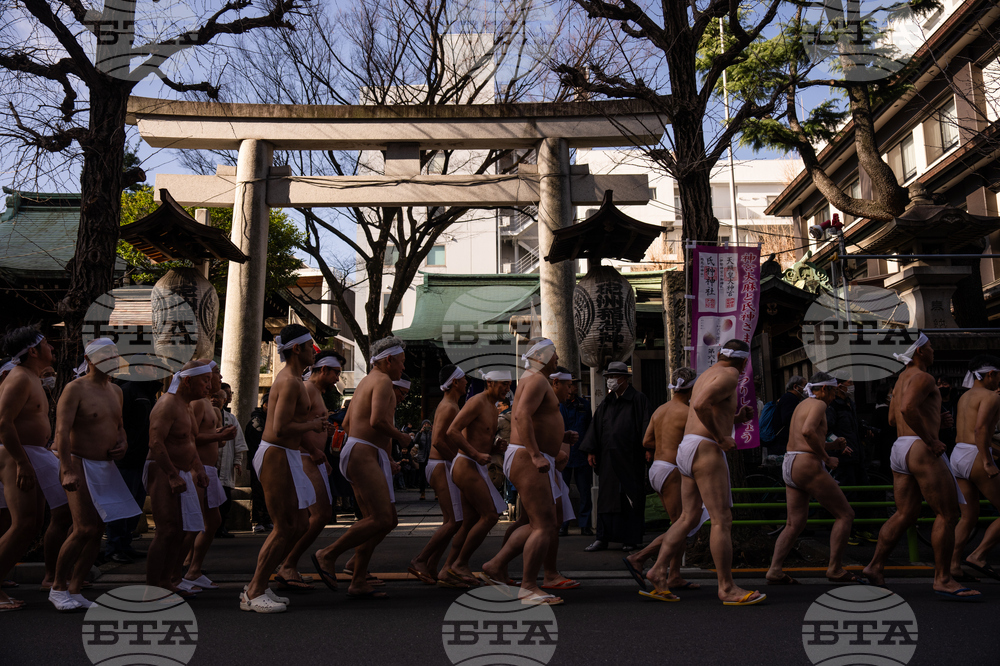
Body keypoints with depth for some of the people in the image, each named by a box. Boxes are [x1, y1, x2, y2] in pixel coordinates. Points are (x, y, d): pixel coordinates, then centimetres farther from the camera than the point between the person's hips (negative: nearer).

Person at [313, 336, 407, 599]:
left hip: (366, 459, 11)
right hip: (362, 455, -11)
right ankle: (328, 555, -7)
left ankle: (358, 582, 7)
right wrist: (400, 436, -4)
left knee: (385, 520, 8)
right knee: (382, 519, -17)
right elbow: (377, 420, -23)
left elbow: (347, 423, 27)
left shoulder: (366, 382, 23)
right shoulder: (383, 380, -7)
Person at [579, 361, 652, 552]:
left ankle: (631, 539, 10)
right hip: (608, 458, 5)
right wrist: (591, 450, 7)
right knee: (606, 497, 4)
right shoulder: (606, 403, 14)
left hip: (630, 457, -5)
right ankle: (603, 538, 8)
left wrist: (648, 448, -17)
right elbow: (596, 427, 14)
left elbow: (646, 426, -7)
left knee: (630, 498, 2)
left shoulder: (638, 400, -2)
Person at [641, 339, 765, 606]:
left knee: (688, 518, 8)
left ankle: (658, 572, 3)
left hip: (687, 450, 10)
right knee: (722, 520, -6)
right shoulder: (729, 375, -5)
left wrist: (737, 419, 20)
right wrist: (722, 437, -16)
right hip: (705, 450, -10)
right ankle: (727, 588, -3)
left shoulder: (707, 375, 25)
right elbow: (701, 405, -23)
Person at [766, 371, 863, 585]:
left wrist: (831, 445, 20)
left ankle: (774, 570, -1)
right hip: (807, 466, -10)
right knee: (845, 514, 2)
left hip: (790, 466, 10)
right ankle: (835, 569, 4)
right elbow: (808, 431, -26)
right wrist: (827, 458, -15)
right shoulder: (819, 405, -7)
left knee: (795, 525, 8)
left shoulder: (802, 405, 23)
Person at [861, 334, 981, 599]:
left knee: (905, 515, 10)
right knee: (948, 514, -4)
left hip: (900, 451, 10)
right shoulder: (922, 378, -8)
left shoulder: (902, 381, 22)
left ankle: (875, 566, 8)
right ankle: (943, 579, -1)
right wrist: (930, 440, -20)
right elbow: (908, 409, -27)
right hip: (921, 452, -10)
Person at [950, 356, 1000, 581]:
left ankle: (952, 566, 5)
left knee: (969, 519, 13)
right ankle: (978, 556, -1)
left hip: (958, 458, 9)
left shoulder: (965, 398, 20)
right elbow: (980, 429, -22)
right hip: (976, 461, -9)